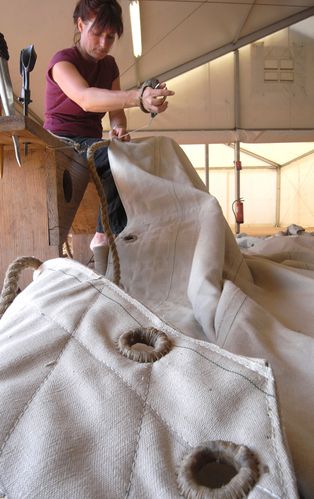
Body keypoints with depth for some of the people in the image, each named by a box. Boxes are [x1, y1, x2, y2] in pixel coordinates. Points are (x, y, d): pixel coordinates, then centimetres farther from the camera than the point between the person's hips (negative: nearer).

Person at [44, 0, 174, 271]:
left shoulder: (109, 65, 12)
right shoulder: (63, 61, -10)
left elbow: (116, 112, 6)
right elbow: (85, 98, -32)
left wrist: (119, 129, -20)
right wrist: (138, 97, -49)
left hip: (92, 145, 7)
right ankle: (106, 235, -27)